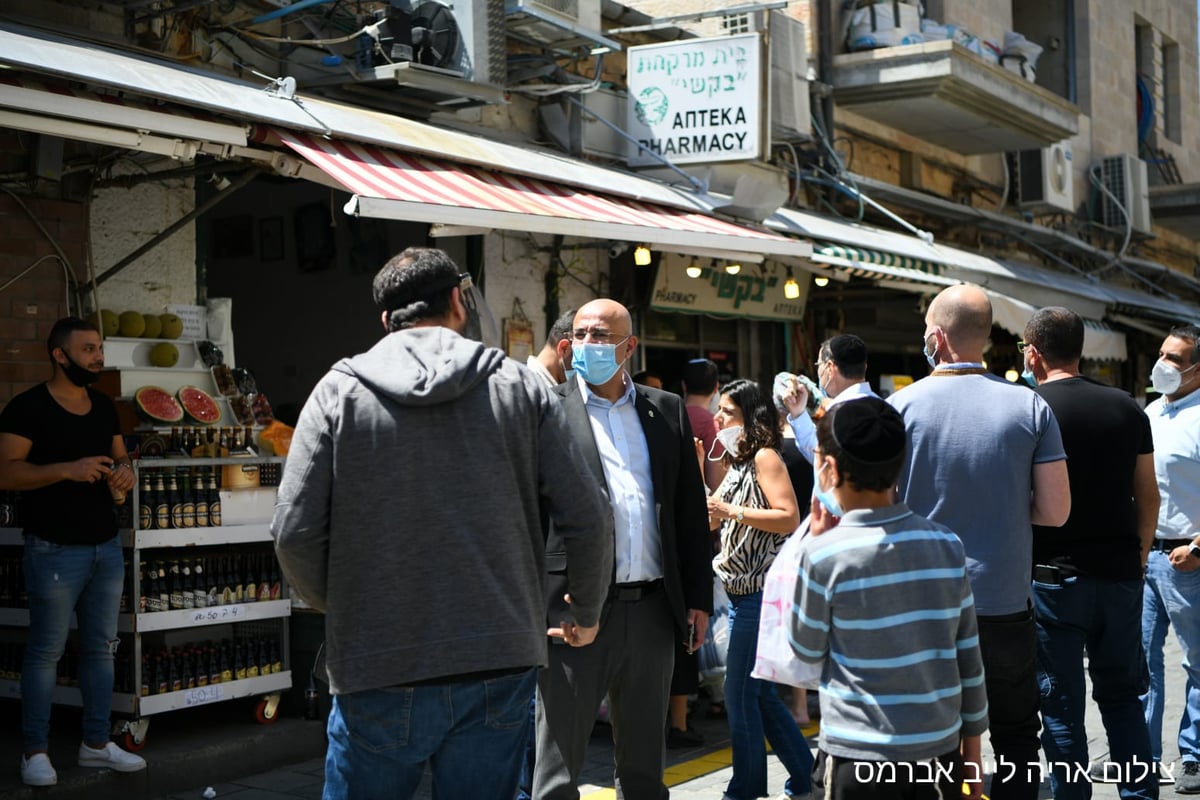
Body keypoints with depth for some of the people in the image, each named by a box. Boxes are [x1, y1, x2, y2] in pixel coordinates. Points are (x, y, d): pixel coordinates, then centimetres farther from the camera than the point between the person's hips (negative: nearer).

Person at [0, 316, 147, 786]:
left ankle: (96, 744, 20)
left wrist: (125, 472, -1)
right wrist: (68, 469, -24)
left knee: (101, 647, 10)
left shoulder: (105, 407, 12)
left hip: (107, 547, 7)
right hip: (55, 551, -7)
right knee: (46, 650, 0)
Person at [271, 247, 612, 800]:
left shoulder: (339, 392, 0)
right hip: (501, 666, 1)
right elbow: (586, 519, 1)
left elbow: (295, 534, -6)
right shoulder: (518, 387, 3)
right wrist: (585, 611, 18)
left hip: (376, 671, -1)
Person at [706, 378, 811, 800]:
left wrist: (732, 510, -20)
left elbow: (789, 518, -19)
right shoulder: (738, 462, 16)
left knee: (740, 694, -4)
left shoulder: (764, 456, -10)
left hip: (762, 592, -10)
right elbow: (711, 518, 16)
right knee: (758, 692, 13)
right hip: (741, 592, 10)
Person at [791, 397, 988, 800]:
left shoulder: (824, 554, -14)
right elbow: (969, 658, 4)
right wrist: (971, 743, 16)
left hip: (858, 758, -3)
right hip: (939, 752, 4)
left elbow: (807, 649, 2)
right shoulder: (947, 545, -2)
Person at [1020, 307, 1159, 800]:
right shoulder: (1127, 408, 4)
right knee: (1122, 696, 16)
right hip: (1120, 575, 4)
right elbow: (1148, 496, 7)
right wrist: (1138, 556, 17)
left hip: (1052, 578, -4)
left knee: (1061, 704, 5)